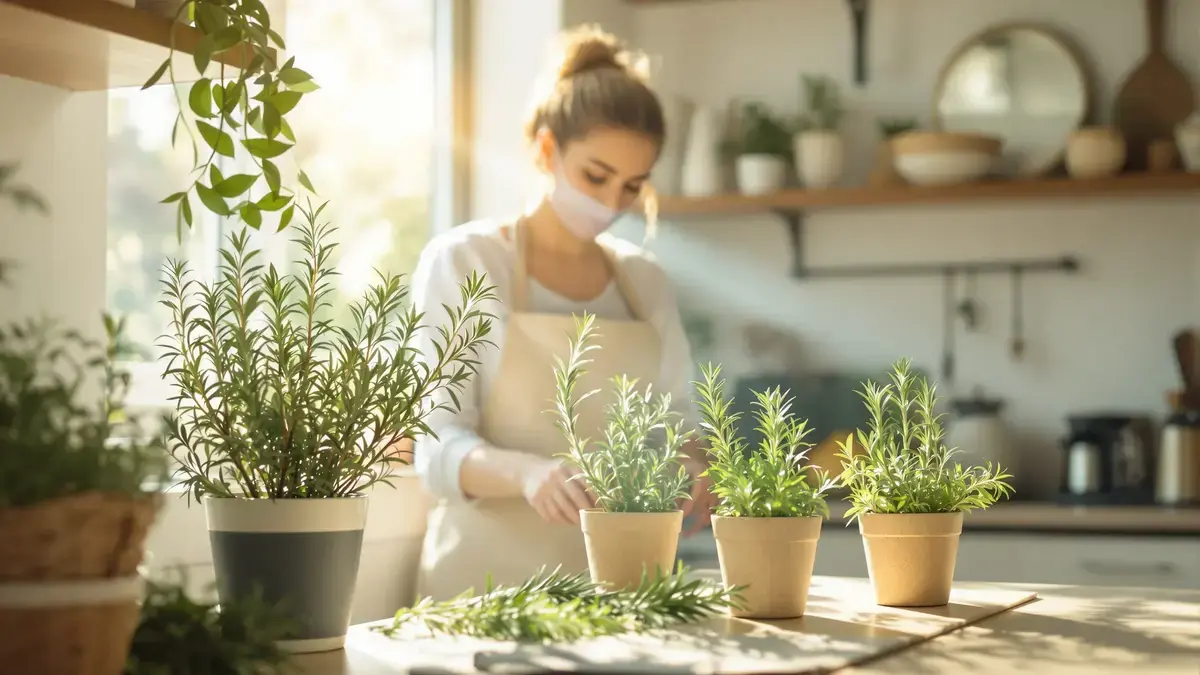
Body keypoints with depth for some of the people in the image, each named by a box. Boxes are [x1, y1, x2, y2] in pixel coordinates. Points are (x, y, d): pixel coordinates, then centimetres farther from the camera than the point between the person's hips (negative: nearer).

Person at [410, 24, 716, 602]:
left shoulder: (645, 281, 11)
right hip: (489, 573, -4)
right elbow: (440, 449, -8)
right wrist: (527, 471, -28)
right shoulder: (462, 262, -2)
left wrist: (690, 468, -8)